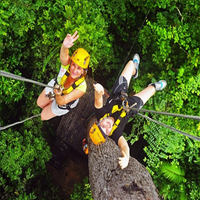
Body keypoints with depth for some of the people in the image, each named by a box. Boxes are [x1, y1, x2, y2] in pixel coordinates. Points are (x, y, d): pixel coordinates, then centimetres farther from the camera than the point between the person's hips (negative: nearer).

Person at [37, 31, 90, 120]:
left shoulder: (81, 87, -44)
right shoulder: (67, 63, -39)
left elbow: (61, 102, -44)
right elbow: (63, 56, -64)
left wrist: (58, 95, -67)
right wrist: (65, 46, -86)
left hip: (64, 103, -2)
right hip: (55, 85, 2)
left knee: (43, 117, 20)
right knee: (39, 103, 29)